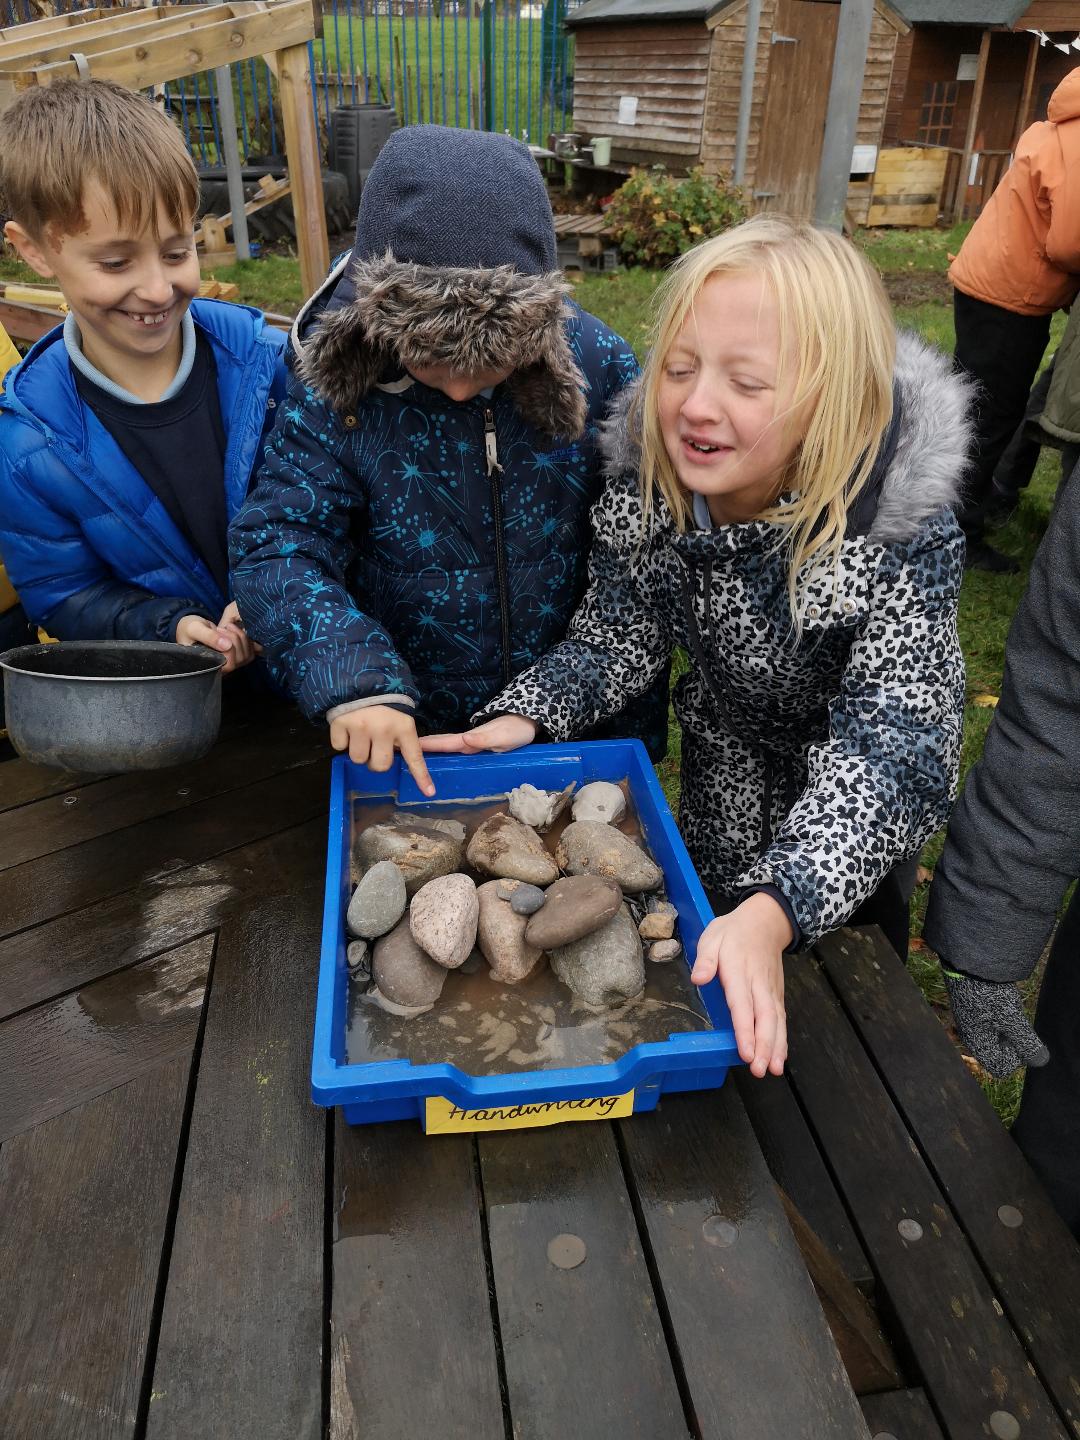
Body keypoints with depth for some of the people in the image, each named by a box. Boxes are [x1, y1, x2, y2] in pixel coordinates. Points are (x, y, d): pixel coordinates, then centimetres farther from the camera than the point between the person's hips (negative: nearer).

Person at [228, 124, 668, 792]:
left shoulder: (599, 366, -15)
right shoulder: (338, 387, -17)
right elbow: (278, 542, -18)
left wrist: (633, 723, -4)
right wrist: (352, 678, -35)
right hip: (404, 735, 0)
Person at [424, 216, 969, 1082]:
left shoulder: (903, 531, -35)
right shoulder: (650, 481, -23)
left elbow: (893, 748, -39)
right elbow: (617, 633, -10)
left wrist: (775, 912, -54)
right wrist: (526, 716, -28)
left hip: (852, 813, -2)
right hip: (723, 766, 3)